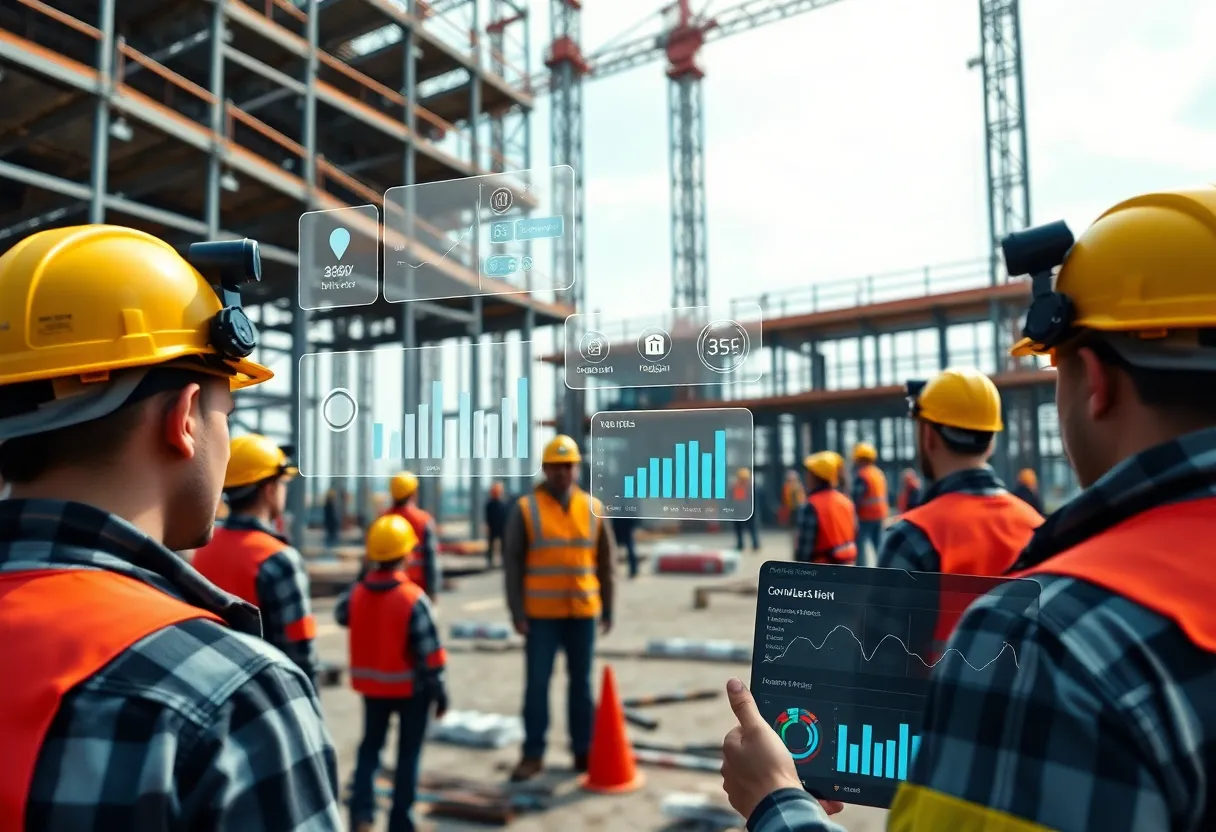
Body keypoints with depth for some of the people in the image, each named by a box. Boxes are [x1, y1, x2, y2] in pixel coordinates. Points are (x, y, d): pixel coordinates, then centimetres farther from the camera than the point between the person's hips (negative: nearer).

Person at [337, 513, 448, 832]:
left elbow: (341, 615, 16)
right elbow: (428, 652, -18)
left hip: (372, 684, 4)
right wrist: (439, 690, -7)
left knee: (370, 746, 20)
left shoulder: (357, 593, -8)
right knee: (408, 753, 11)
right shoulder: (414, 598, -22)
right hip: (411, 686, -4)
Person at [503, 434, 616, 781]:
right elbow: (512, 563, -5)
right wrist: (517, 612, -9)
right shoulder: (525, 509, -4)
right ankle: (533, 754, 11)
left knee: (581, 682, 10)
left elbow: (605, 562, 7)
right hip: (541, 614, -2)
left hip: (582, 612, 2)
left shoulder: (593, 508, 3)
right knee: (537, 684, 1)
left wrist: (607, 609, 5)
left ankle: (583, 751, 20)